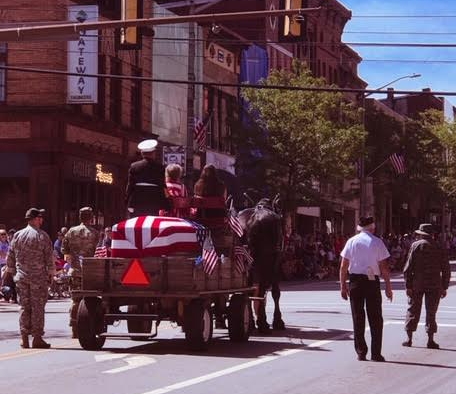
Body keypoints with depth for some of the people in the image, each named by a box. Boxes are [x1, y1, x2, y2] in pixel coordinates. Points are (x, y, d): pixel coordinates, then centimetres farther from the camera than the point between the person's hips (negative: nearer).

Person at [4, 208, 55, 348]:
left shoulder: (17, 235, 7)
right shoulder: (42, 236, -7)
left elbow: (10, 257, 10)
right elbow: (49, 258, -8)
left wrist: (12, 272, 18)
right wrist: (51, 274, 2)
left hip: (21, 278, 4)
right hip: (38, 278, -4)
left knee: (24, 307, 9)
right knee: (38, 307, 1)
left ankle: (24, 339, 7)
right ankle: (37, 338, 1)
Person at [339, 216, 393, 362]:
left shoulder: (351, 241, 3)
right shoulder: (377, 242, -2)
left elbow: (343, 266, 1)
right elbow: (384, 268, -4)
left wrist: (343, 285, 6)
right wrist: (388, 287, 1)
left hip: (355, 280, 2)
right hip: (372, 281, -2)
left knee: (358, 318, 8)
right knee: (375, 319, 5)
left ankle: (361, 353, 9)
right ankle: (376, 354, 2)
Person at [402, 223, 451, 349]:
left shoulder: (416, 245, -4)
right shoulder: (440, 248, 3)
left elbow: (408, 267, -8)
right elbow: (446, 270, 3)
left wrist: (408, 286, -4)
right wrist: (444, 287, 9)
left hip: (417, 284, -1)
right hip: (434, 285, 1)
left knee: (413, 311, 8)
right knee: (431, 312, 6)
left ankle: (409, 338, 10)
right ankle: (430, 340, 4)